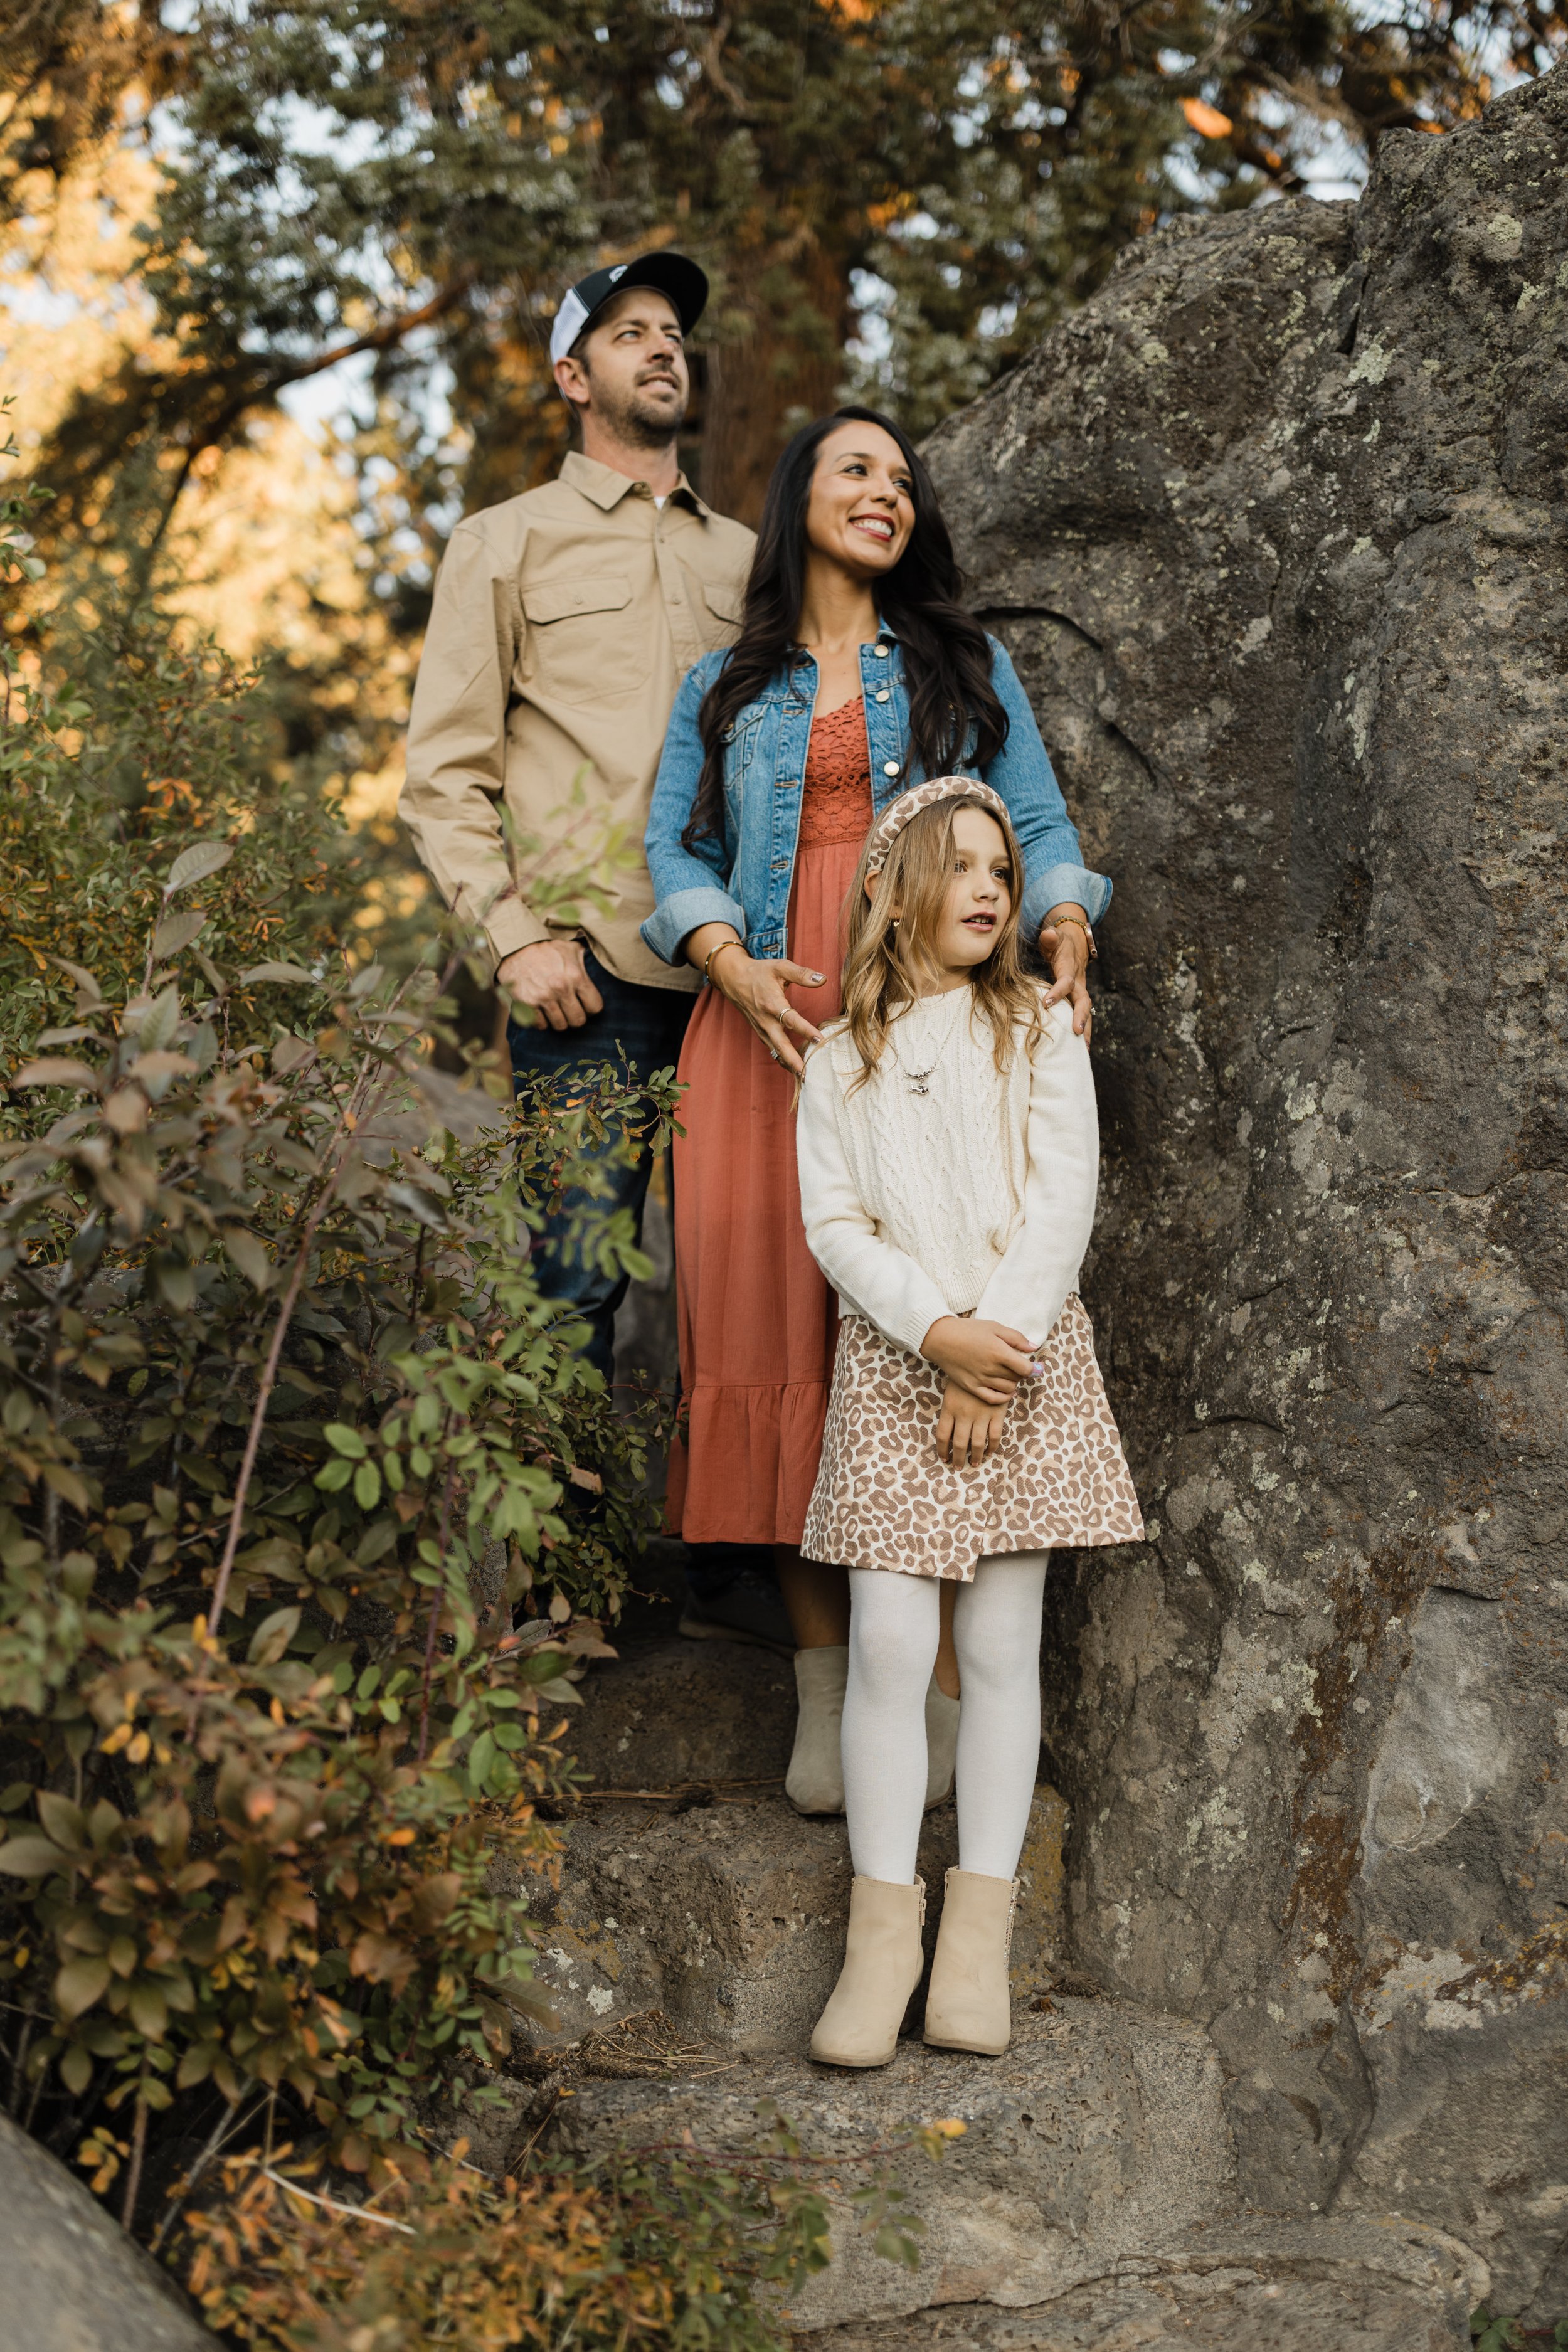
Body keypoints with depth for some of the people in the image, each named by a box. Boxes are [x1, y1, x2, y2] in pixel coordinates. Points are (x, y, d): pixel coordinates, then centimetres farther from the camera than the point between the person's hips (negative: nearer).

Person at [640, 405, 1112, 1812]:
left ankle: (945, 1678, -7)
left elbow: (1039, 827, 12)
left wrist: (1064, 936, -9)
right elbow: (677, 848, 11)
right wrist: (734, 966, -8)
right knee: (777, 1318, -7)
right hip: (766, 1032, 1)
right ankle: (824, 1677, 1)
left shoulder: (964, 666, 20)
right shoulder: (726, 689, 21)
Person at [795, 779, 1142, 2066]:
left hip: (1027, 1354, 0)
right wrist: (937, 1331, -14)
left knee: (1001, 1642, 1)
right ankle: (884, 1928, 3)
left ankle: (981, 1927, 9)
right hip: (895, 1360, 0)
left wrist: (998, 1349, -11)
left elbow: (1064, 1201, -2)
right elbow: (833, 1222, 0)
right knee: (889, 1645, -6)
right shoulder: (843, 1059, 9)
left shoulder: (1042, 1029, 7)